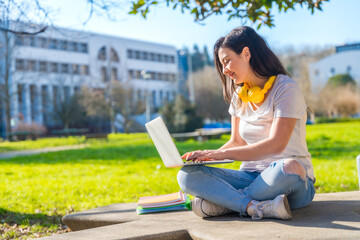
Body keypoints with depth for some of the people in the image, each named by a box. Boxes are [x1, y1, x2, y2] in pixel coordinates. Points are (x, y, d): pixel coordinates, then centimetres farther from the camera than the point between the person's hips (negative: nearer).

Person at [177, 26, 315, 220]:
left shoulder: (285, 88, -9)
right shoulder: (240, 95, 13)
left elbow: (276, 145, -20)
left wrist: (222, 153, -23)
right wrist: (207, 156, -3)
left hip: (294, 182, -5)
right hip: (252, 178, 5)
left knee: (287, 169, -43)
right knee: (187, 175, -18)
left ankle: (222, 201, -22)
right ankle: (258, 207, -32)